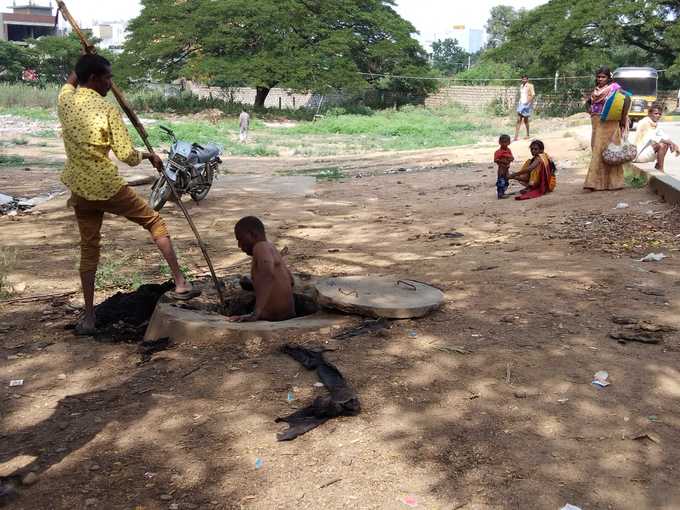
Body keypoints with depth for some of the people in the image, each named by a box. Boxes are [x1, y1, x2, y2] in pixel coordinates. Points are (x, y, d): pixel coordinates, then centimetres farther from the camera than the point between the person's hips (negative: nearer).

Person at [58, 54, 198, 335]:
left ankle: (88, 317, 15)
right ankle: (180, 283, 11)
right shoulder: (107, 110, -15)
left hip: (79, 190, 6)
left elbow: (71, 81, 29)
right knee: (154, 221, 12)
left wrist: (87, 60, 33)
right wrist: (149, 155, 1)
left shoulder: (64, 100, 3)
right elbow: (127, 156, -18)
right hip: (108, 187, -6)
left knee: (89, 249, 14)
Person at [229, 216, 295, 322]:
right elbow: (290, 280, 26)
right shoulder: (271, 248, 14)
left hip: (272, 316, -10)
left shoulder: (261, 247, -14)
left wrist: (256, 313, -40)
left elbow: (268, 275, -33)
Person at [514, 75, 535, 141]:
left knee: (525, 120, 2)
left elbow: (533, 95, -12)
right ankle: (516, 135, -9)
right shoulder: (521, 86, 13)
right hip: (521, 104, 5)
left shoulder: (530, 86, -6)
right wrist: (520, 102, 15)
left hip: (527, 105, -5)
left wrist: (529, 102, -22)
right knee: (519, 120, -4)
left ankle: (528, 135, 16)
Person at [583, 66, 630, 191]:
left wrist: (623, 119, -14)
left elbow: (627, 99, -17)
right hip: (597, 123, 7)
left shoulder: (614, 88, -7)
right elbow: (588, 101, 29)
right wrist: (589, 109, 7)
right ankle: (599, 181, 14)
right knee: (597, 150, 7)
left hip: (609, 123, -7)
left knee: (602, 150, -7)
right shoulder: (597, 90, 13)